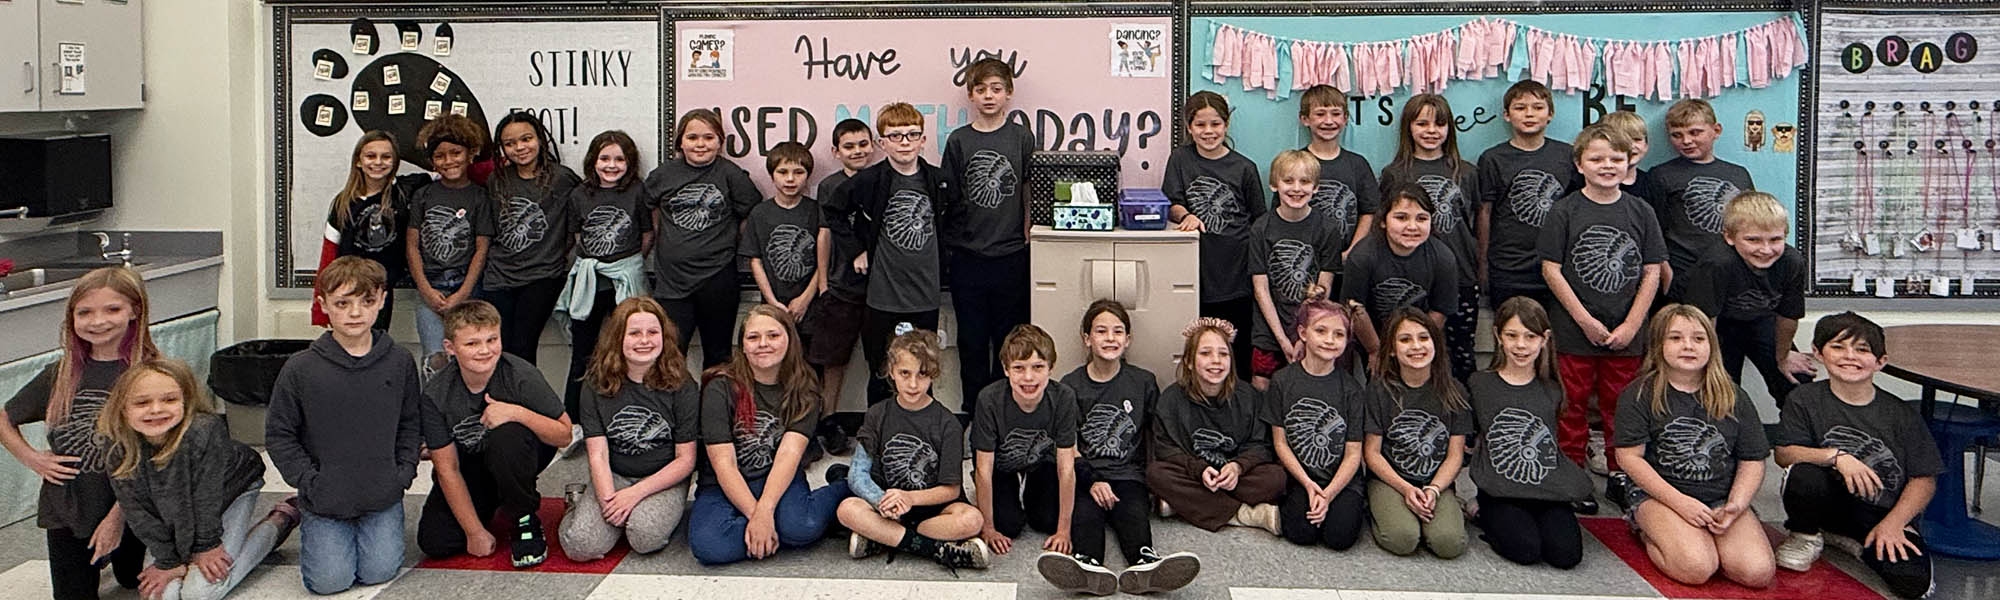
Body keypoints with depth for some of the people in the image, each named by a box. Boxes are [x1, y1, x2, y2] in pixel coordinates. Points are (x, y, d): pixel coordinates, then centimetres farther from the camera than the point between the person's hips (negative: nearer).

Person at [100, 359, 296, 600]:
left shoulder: (204, 431, -37)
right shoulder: (120, 449, -23)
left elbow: (207, 494, -24)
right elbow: (140, 513, -15)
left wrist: (206, 546, -13)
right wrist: (169, 561, -14)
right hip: (175, 515, 5)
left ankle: (279, 521, 5)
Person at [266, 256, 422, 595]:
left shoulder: (400, 363, -1)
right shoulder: (301, 370, -8)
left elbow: (410, 424, 9)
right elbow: (278, 435, 0)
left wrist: (403, 473, -3)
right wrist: (309, 481, -9)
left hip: (383, 497, 1)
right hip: (325, 499, -1)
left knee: (379, 572, -5)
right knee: (330, 580, -5)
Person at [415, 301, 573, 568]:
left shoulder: (520, 375, -24)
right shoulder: (436, 394, -19)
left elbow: (564, 435, -19)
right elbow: (447, 469, -14)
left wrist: (518, 413, -37)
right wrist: (475, 532, -16)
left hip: (519, 458, -2)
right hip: (469, 470, 2)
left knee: (506, 436, -36)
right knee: (434, 542, -15)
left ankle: (526, 521, -12)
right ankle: (494, 506, 17)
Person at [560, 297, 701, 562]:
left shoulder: (681, 387, -6)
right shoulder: (598, 387, -1)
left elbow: (686, 459, -6)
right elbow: (598, 454, -5)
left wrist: (636, 493, -16)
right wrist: (608, 499, -22)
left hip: (664, 481, -2)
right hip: (613, 479, 2)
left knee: (645, 536, -33)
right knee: (580, 546, -22)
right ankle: (579, 504, 11)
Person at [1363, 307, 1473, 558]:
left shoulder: (1453, 391, 2)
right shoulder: (1379, 390, -3)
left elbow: (1455, 455, 3)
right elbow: (1372, 452, -2)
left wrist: (1433, 490, -14)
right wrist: (1406, 489, -14)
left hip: (1437, 482, 1)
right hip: (1389, 479, -1)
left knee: (1450, 542, -26)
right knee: (1402, 539, -30)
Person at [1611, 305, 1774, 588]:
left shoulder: (1733, 398, 8)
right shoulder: (1639, 395, -3)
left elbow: (1752, 462, 8)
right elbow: (1630, 456, -8)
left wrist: (1736, 506, -10)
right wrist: (1680, 502, -16)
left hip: (1721, 498, 3)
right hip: (1658, 494, -3)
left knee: (1757, 572, -20)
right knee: (1696, 568, -29)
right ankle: (1651, 536, 2)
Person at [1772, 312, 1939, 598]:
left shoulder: (1901, 414, 1)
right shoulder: (1805, 399, -1)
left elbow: (1924, 478, -1)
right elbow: (1784, 454, -11)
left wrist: (1893, 523, -13)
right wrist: (1836, 457, -27)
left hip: (1885, 513, 1)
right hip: (1829, 499, -1)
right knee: (1804, 474, -35)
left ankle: (1851, 541, 8)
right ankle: (1806, 535, -2)